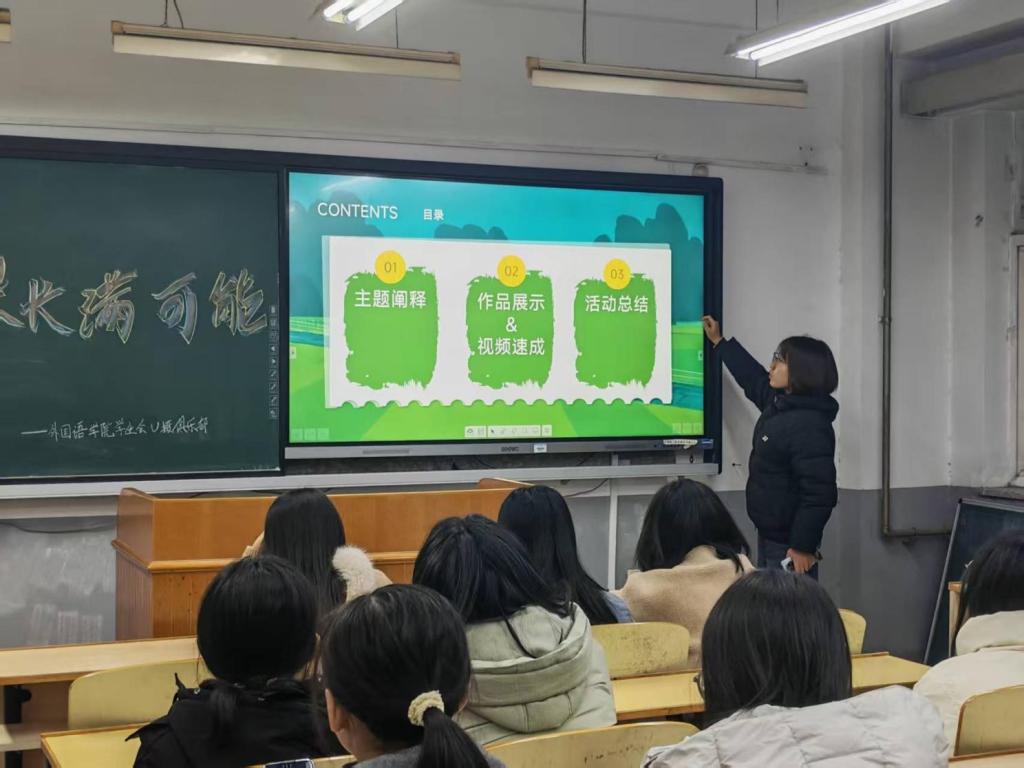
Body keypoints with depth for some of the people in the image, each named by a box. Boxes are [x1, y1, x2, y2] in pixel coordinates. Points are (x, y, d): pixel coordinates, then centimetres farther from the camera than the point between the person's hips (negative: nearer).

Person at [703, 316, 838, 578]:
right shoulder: (779, 403, 7)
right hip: (769, 534, 10)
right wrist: (719, 341, 36)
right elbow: (753, 378, 28)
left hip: (789, 543, -10)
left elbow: (819, 493, -27)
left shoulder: (810, 426, -23)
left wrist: (803, 546, -26)